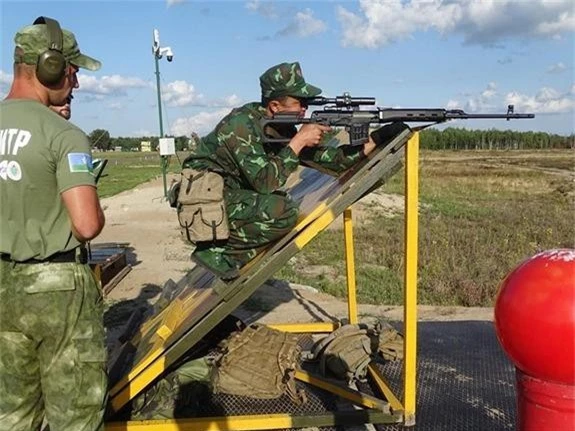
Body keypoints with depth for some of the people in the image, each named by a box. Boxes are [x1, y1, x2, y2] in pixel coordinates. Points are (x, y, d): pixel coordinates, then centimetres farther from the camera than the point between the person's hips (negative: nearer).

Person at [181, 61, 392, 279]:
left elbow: (320, 156, 2)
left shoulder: (281, 126, 3)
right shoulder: (241, 125, -22)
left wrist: (369, 144, -6)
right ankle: (216, 250, -10)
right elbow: (265, 182, -27)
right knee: (283, 213, -24)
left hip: (230, 195, 9)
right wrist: (298, 141, -22)